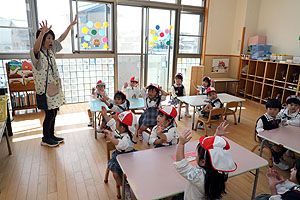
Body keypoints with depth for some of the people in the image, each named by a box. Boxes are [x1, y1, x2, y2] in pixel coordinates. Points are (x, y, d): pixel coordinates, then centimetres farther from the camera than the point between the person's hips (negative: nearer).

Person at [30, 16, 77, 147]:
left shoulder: (51, 50, 9)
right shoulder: (36, 53, -13)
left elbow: (61, 38, 16)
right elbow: (36, 48, -38)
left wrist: (71, 25, 18)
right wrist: (42, 33, -55)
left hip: (54, 87, 8)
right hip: (44, 89, -8)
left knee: (54, 112, 12)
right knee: (49, 114, -1)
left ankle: (51, 135, 27)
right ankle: (45, 139, 17)